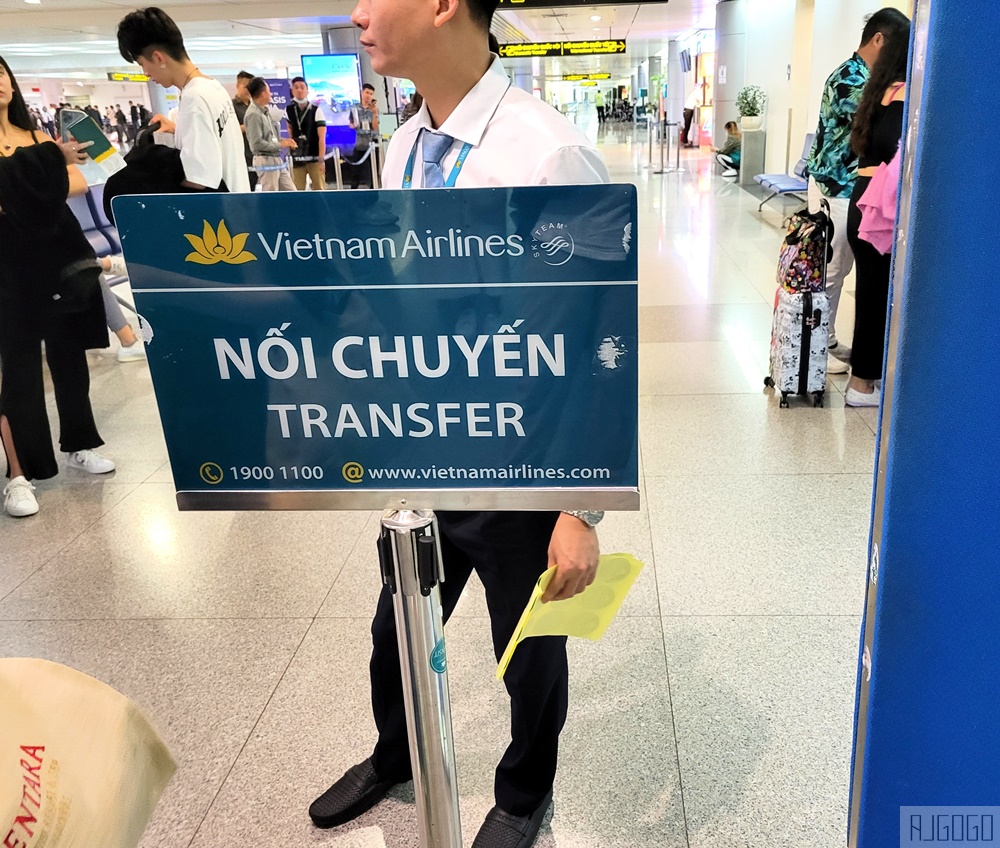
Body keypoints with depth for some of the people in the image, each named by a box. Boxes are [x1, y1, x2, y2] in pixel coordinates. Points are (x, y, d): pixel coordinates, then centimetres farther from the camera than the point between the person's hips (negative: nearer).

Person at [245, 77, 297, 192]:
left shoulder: (265, 111, 12)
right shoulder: (253, 114, -16)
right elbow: (257, 143, -21)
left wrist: (282, 141, 3)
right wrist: (280, 144, -14)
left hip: (276, 159, 9)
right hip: (265, 160, -9)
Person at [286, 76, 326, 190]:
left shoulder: (316, 111, -5)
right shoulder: (289, 110, 6)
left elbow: (322, 138, -10)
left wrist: (321, 159, -18)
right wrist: (292, 142, 16)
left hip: (314, 158, -3)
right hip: (297, 159, 3)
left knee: (319, 189, -4)